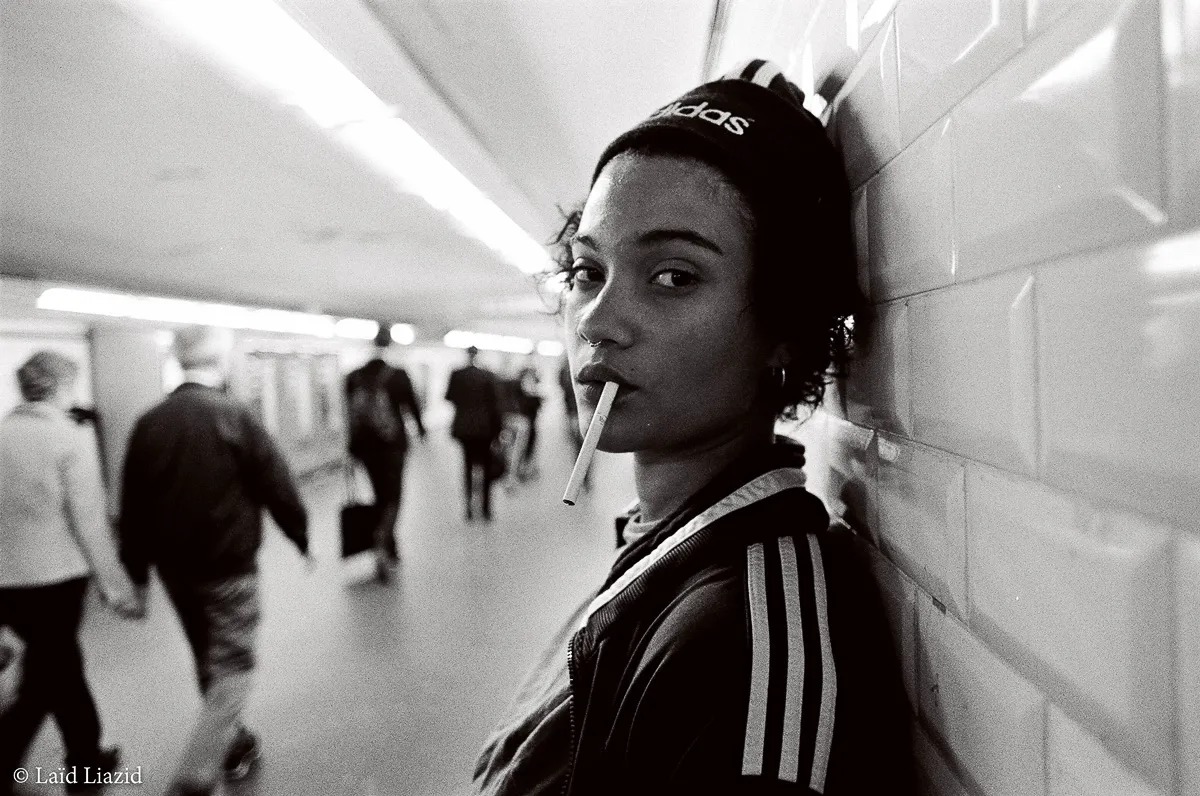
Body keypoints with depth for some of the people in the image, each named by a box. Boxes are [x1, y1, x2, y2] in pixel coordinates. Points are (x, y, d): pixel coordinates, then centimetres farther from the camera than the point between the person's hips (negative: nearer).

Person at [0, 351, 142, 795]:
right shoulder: (72, 439, -14)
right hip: (53, 578, -6)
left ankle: (87, 760, 29)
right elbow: (90, 521, -14)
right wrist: (116, 586, -7)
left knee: (61, 666, 20)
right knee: (40, 686, 9)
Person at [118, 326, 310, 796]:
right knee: (233, 670, 5)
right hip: (228, 568, -6)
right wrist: (302, 537, 5)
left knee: (208, 663, 21)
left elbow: (133, 506, 3)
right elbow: (278, 488, -11)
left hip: (174, 567, 6)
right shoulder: (234, 417, -15)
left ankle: (233, 745, 38)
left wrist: (138, 571, 12)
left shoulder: (149, 423, -2)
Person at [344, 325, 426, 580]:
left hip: (365, 444, 3)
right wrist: (420, 427, 23)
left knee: (381, 495, 18)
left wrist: (354, 445, 6)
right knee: (393, 497, 3)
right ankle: (382, 545, -20)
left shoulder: (354, 378, -2)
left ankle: (390, 549, 27)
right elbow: (412, 404, 3)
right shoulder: (398, 375, -9)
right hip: (392, 444, -3)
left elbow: (350, 412, -1)